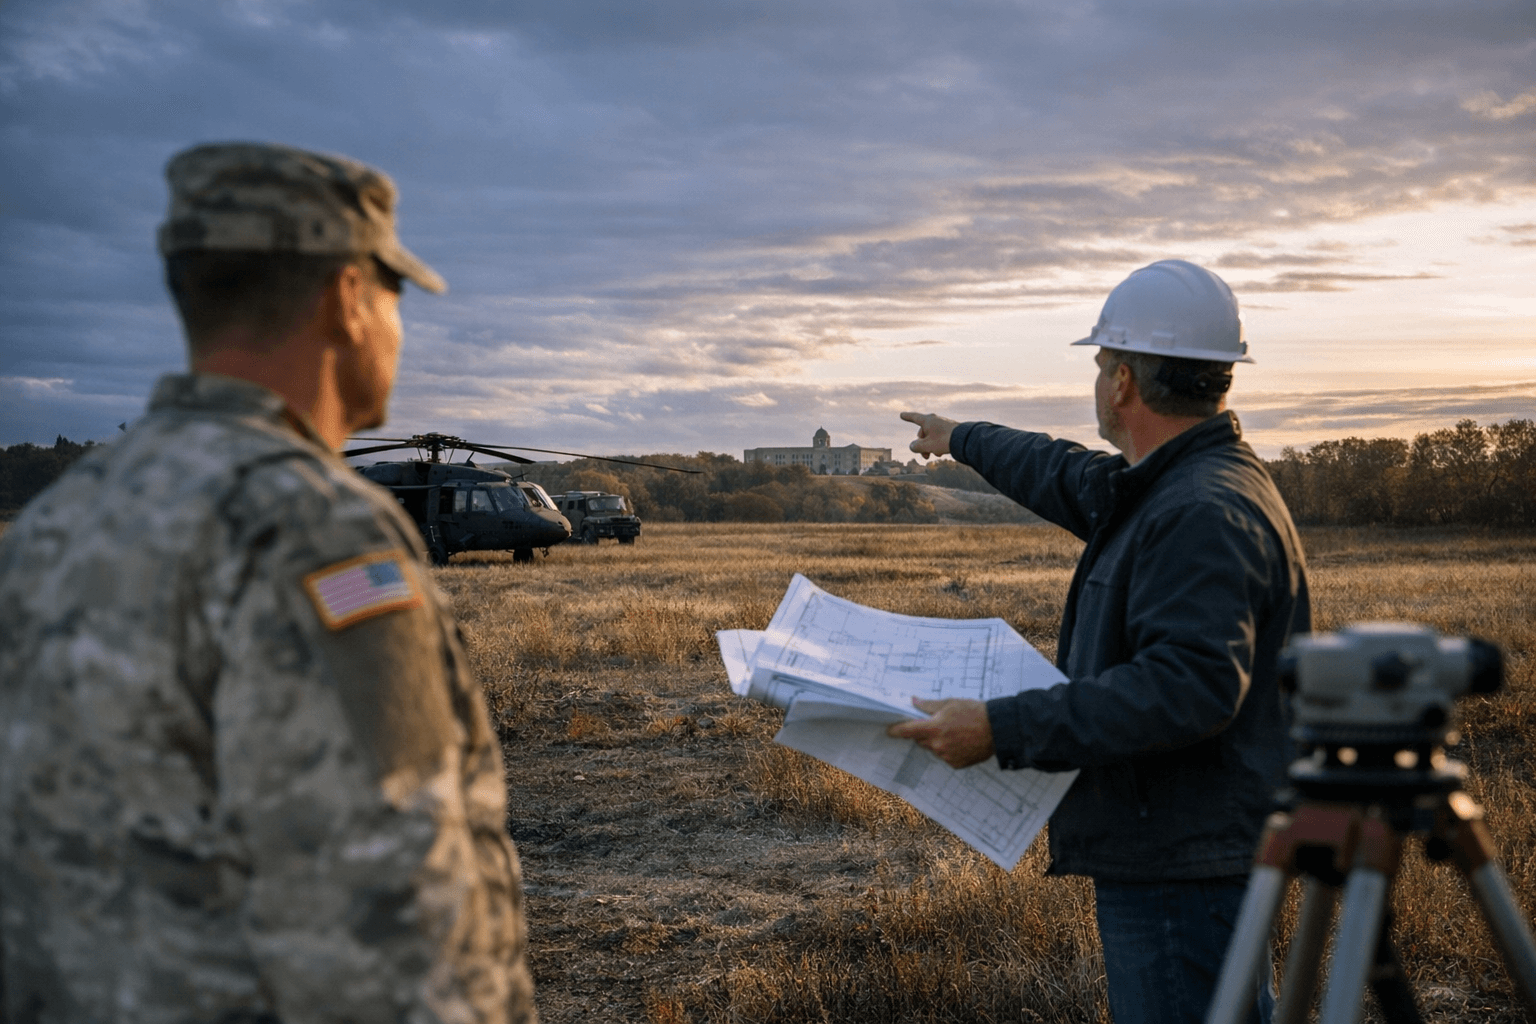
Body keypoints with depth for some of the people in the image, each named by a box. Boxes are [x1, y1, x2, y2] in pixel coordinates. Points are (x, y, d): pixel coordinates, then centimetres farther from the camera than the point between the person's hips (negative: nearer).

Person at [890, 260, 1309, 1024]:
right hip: (1173, 853, 11)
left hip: (1182, 867, -11)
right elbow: (1074, 480, 32)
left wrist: (1004, 730, -31)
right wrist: (964, 441, 47)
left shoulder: (1203, 514, -21)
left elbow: (1189, 685, -31)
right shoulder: (1174, 487, 13)